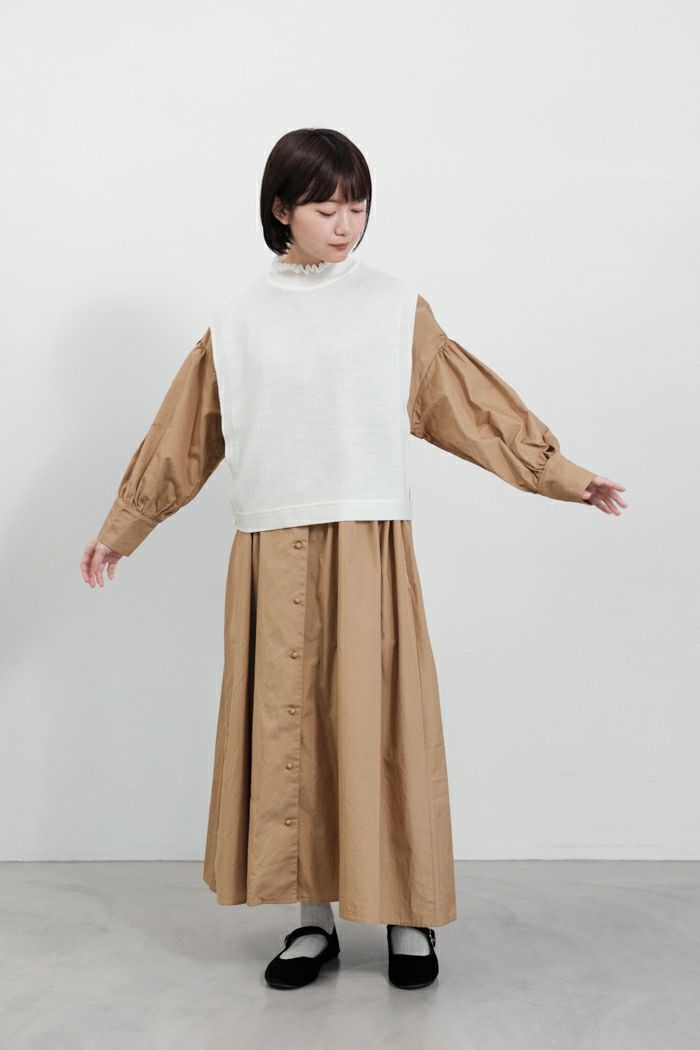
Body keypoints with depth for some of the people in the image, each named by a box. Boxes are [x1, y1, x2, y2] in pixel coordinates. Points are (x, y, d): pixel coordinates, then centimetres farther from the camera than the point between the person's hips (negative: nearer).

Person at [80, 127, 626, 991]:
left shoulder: (397, 306, 6)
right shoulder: (238, 319, 9)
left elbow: (471, 405, 9)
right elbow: (184, 436, 14)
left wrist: (564, 477, 8)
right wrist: (120, 530, 18)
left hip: (370, 549, -1)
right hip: (273, 553, 2)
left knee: (380, 721, 0)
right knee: (285, 725, 5)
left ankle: (408, 915, 16)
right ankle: (314, 916, 19)